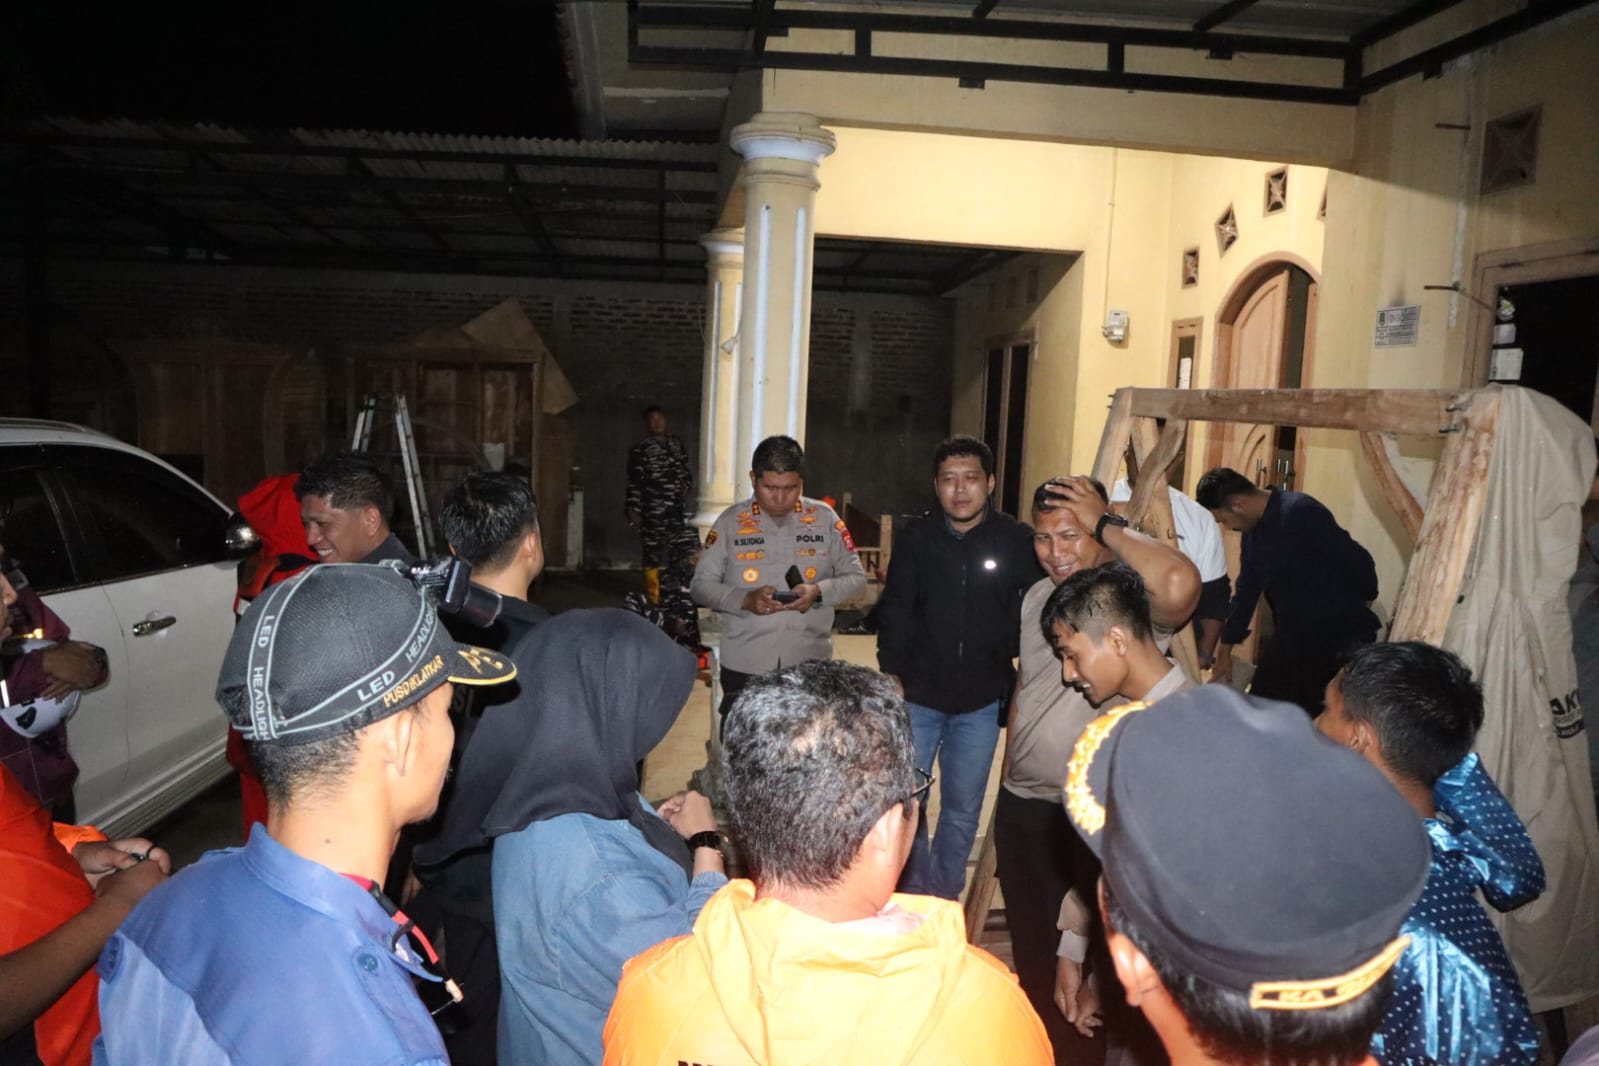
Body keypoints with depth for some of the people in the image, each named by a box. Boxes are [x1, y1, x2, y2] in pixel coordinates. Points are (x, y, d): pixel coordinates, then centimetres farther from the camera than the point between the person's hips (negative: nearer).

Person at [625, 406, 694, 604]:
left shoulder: (677, 445, 14)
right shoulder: (640, 450, -1)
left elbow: (686, 471, 23)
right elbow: (634, 482, -3)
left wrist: (687, 488, 4)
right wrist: (634, 510, -8)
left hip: (676, 508, 4)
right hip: (652, 511, -4)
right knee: (653, 552, -2)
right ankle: (653, 596, 6)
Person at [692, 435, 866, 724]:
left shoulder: (824, 518, 2)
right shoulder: (730, 522, 0)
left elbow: (856, 577, 5)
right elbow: (701, 585, 0)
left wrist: (819, 591, -16)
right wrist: (745, 600, -19)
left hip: (811, 665, 1)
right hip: (745, 666, 0)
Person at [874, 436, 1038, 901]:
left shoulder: (1017, 541, -6)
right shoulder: (916, 537, -4)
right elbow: (895, 610, -1)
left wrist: (1023, 673, -5)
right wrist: (892, 671, -7)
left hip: (981, 702, 0)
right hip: (917, 695, 0)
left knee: (963, 808, 12)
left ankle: (943, 897, 30)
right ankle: (916, 893, 24)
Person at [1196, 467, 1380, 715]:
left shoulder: (1301, 512, -20)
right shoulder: (1252, 531, 7)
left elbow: (1357, 561, -16)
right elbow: (1246, 591, 16)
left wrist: (1358, 609, 2)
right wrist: (1225, 648, 18)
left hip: (1341, 637, -8)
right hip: (1292, 637, 8)